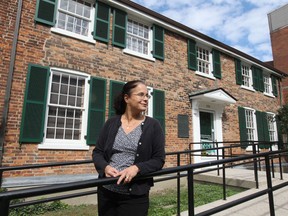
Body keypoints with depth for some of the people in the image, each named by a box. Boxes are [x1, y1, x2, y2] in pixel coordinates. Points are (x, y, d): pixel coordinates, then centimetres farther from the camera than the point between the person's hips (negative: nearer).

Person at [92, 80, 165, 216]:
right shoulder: (112, 123, 2)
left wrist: (137, 168, -22)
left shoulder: (153, 126, -4)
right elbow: (97, 152, 5)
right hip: (106, 191, 3)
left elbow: (159, 159, -6)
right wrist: (105, 167, -15)